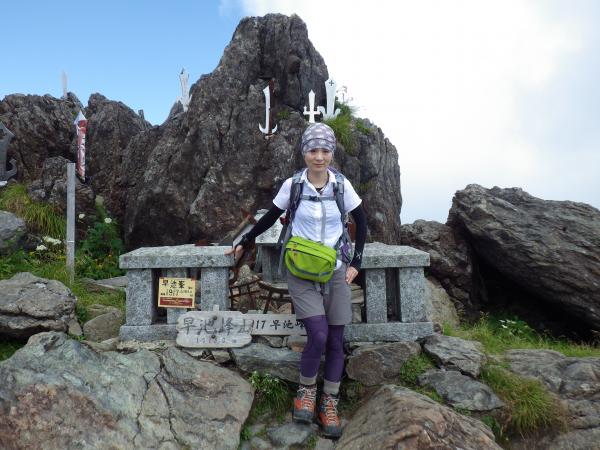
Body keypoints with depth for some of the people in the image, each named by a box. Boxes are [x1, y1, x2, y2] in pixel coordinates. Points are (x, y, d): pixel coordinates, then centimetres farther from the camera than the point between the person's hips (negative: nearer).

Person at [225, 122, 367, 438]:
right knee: (318, 335, -15)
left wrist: (355, 263, 2)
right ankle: (306, 390, 14)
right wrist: (244, 243, 13)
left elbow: (361, 223, 7)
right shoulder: (292, 185, -6)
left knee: (335, 341, 4)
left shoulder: (342, 185, -4)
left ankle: (329, 404, 23)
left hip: (335, 272, 2)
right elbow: (270, 217, 8)